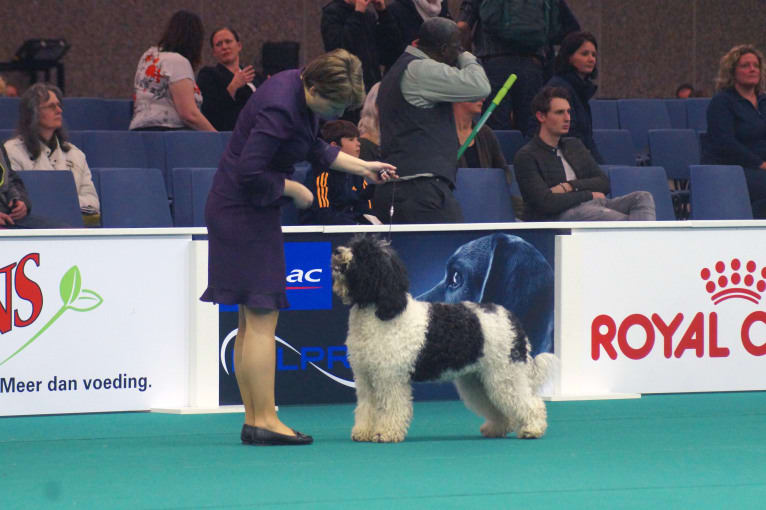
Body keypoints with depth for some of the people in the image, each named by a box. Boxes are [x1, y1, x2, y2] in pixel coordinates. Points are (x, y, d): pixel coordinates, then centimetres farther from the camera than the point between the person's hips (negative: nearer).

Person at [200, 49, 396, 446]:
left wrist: (362, 167, 19)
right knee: (262, 316, -9)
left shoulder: (302, 89, 5)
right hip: (244, 212, -10)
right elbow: (250, 172, -27)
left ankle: (254, 421, 11)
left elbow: (313, 149, 22)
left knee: (252, 319, 9)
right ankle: (264, 422, -8)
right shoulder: (280, 108, -25)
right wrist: (294, 189, -13)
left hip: (248, 209, 10)